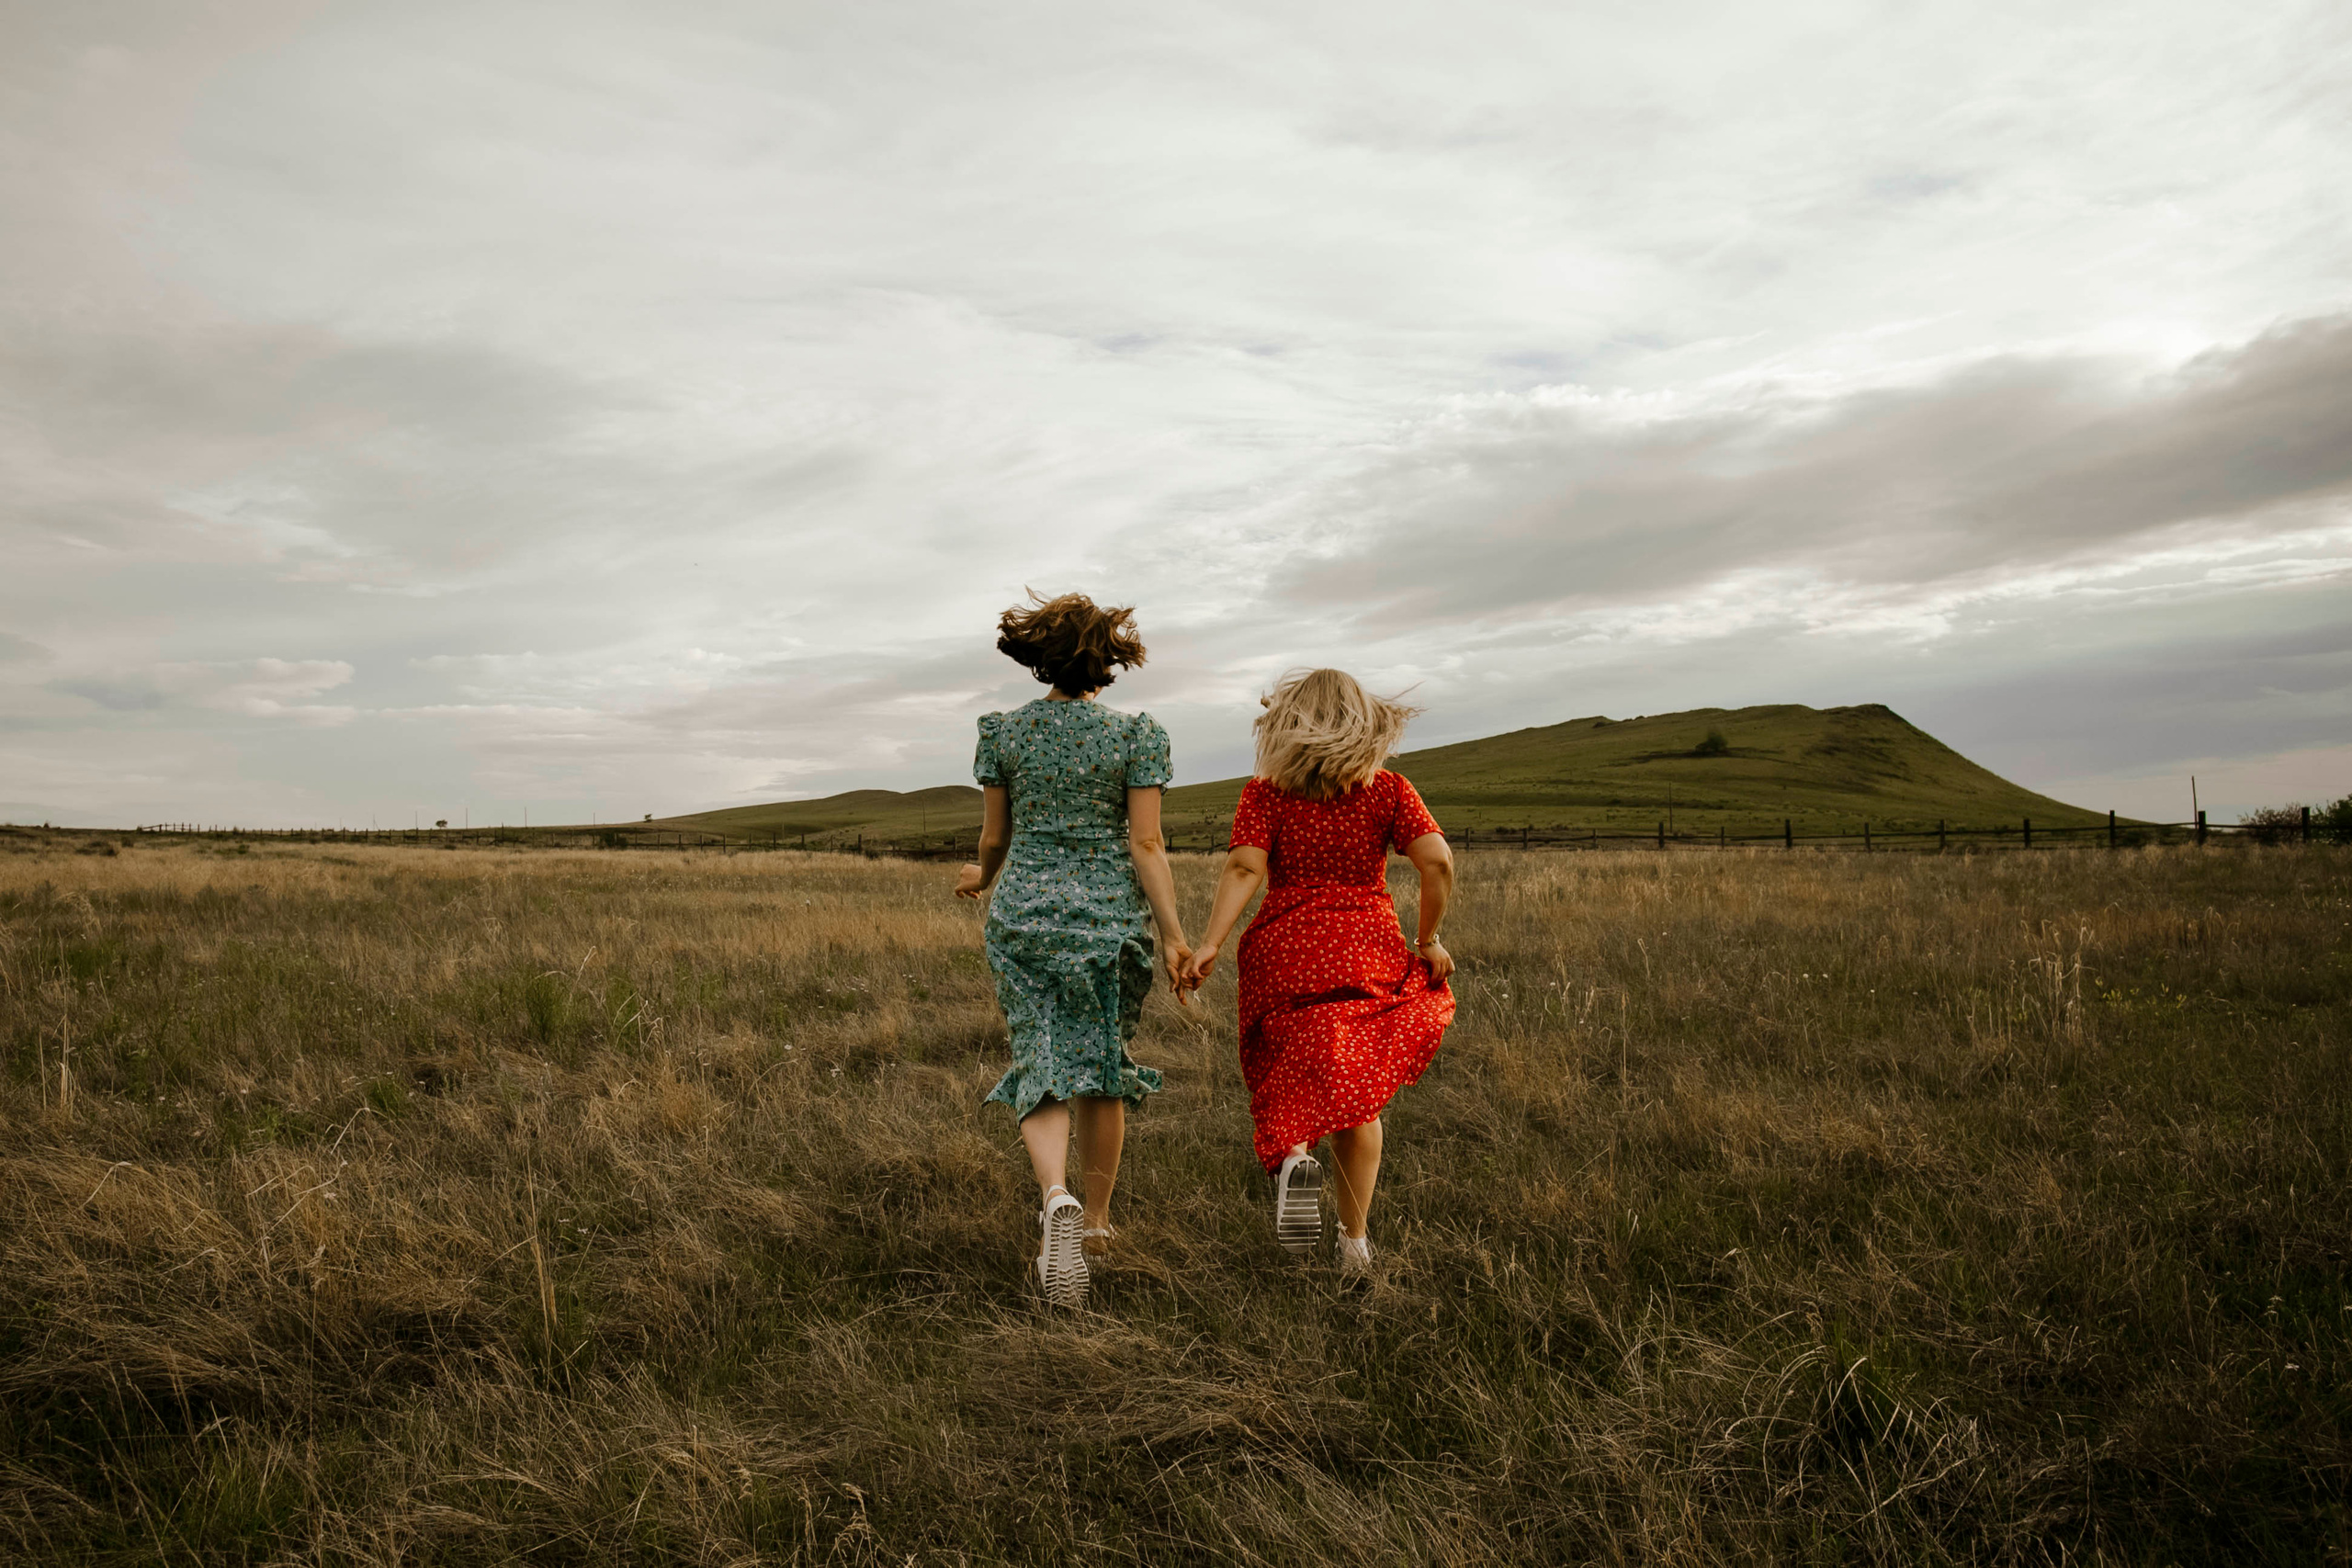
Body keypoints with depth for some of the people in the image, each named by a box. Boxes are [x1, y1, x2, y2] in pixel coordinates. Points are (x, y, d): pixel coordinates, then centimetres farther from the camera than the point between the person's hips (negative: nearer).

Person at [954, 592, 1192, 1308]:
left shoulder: (1001, 731, 0)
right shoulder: (1137, 735, -6)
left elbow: (994, 835, 7)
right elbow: (1145, 845, -9)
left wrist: (983, 879, 28)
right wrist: (1174, 936, -5)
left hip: (1024, 914, 1)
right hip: (1110, 918, -1)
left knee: (1042, 1068, 2)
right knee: (1104, 1067, 14)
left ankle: (1057, 1198, -24)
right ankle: (1096, 1220, 26)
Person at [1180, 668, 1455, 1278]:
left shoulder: (1264, 794, 1)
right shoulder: (1389, 791, 2)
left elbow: (1244, 868, -11)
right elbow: (1438, 863, -7)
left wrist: (1210, 942, -14)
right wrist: (1428, 938, 4)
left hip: (1284, 950, 0)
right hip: (1366, 949, 1)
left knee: (1297, 1074, 15)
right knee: (1358, 1095, 11)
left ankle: (1294, 1155, -17)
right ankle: (1354, 1243, 10)